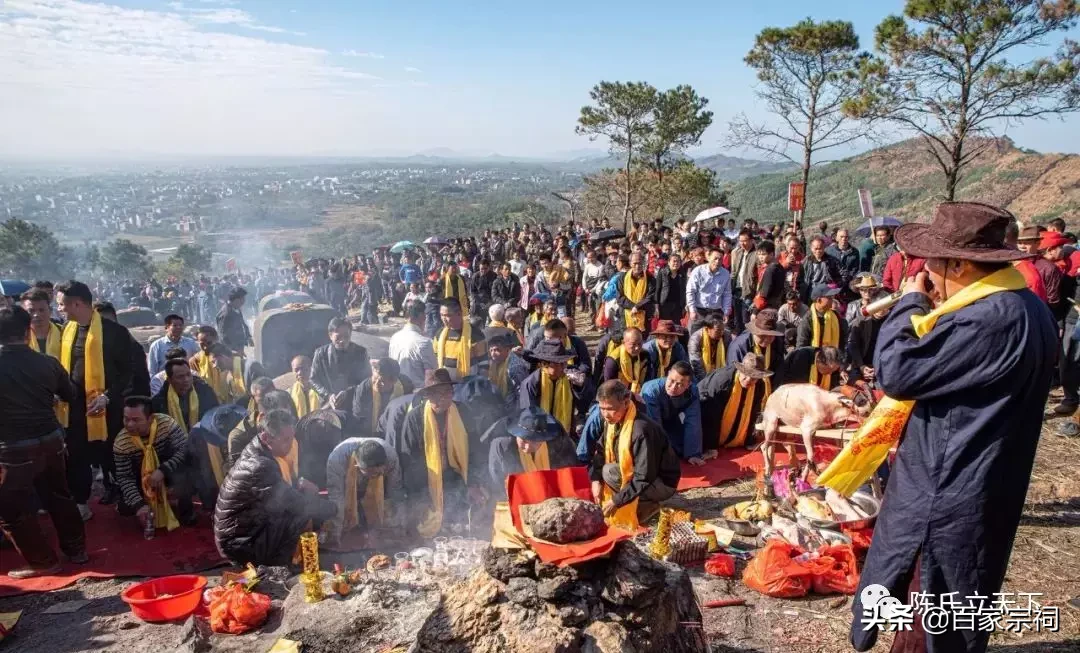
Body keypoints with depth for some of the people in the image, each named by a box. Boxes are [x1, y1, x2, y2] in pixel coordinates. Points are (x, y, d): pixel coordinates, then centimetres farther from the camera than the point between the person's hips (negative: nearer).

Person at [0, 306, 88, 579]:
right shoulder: (48, 363, -3)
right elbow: (69, 396, 11)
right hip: (51, 439, 5)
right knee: (59, 496, 19)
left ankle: (43, 561, 16)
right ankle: (77, 549, 28)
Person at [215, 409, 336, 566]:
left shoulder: (257, 450, -3)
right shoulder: (260, 466, -32)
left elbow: (281, 481, 16)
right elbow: (298, 504, -25)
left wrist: (300, 483, -4)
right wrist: (334, 508, -11)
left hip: (249, 525, 10)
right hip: (242, 541, -10)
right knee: (310, 518, -21)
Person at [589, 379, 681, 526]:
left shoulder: (641, 430, -32)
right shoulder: (612, 421, -7)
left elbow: (644, 479, -31)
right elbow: (601, 452, 5)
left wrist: (616, 501, -28)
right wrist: (596, 480, -11)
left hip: (661, 484, -9)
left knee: (609, 472, -26)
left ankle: (646, 506, -8)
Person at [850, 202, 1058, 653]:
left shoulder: (989, 319, -29)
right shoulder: (1023, 306, 6)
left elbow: (897, 372, -26)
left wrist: (910, 304, -12)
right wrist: (935, 312, 3)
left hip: (946, 499, -10)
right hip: (976, 490, 10)